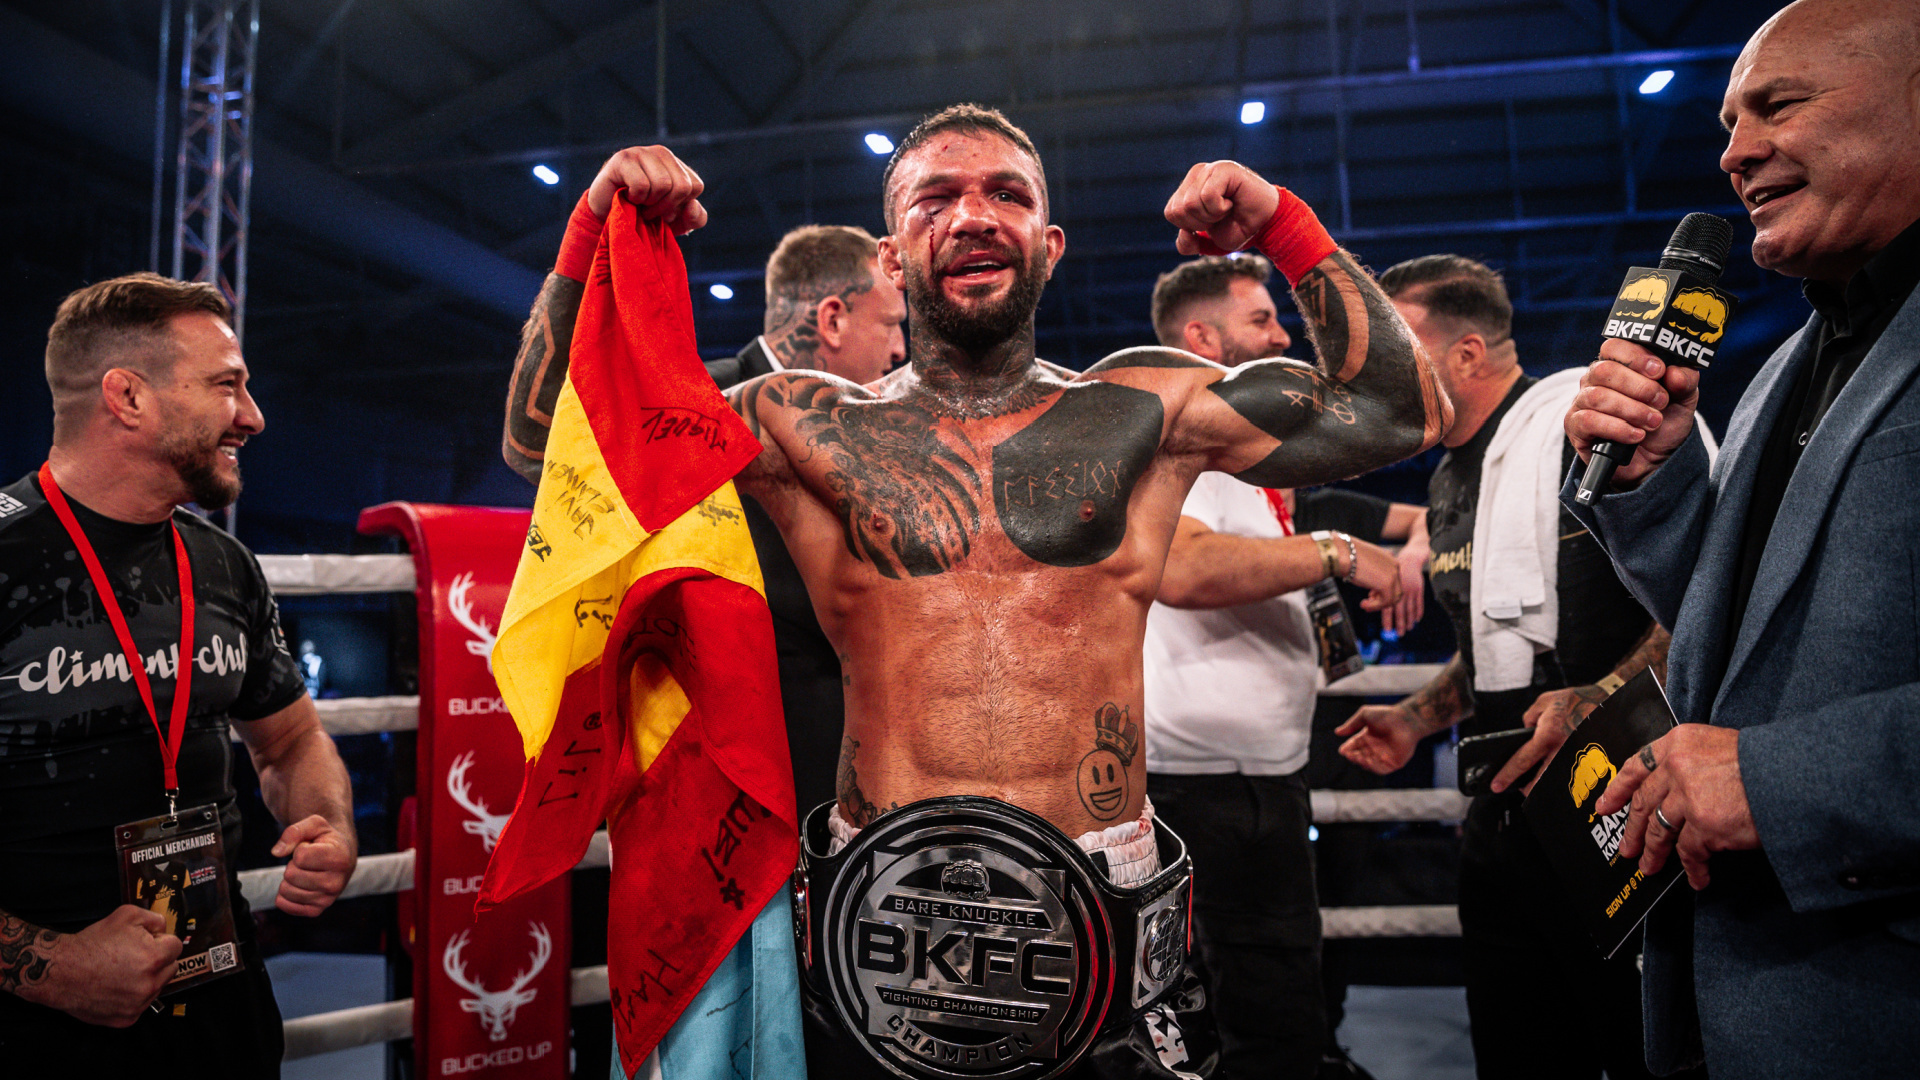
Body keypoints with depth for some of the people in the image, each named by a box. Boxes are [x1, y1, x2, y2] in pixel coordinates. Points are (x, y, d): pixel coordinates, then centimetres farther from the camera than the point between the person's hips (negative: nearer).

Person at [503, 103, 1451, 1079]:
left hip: (1105, 929, 1)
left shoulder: (1142, 409, 5)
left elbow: (1402, 409, 8)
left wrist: (1284, 227, 1)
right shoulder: (809, 426, 3)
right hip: (879, 931, 0)